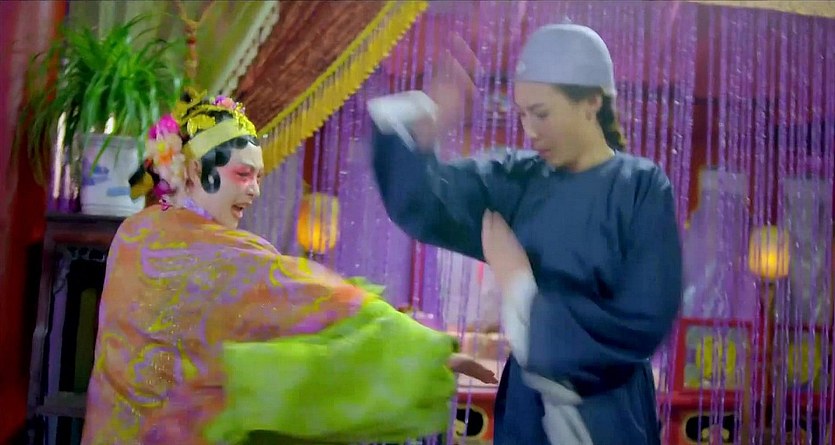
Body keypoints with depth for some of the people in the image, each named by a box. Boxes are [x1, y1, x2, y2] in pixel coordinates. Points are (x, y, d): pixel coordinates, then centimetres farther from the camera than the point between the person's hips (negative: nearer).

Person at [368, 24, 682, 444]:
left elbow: (644, 323, -17)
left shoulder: (641, 187, -11)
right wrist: (418, 131, -28)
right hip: (525, 407, 4)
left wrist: (525, 294, -17)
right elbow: (422, 204, -11)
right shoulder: (519, 181, 1)